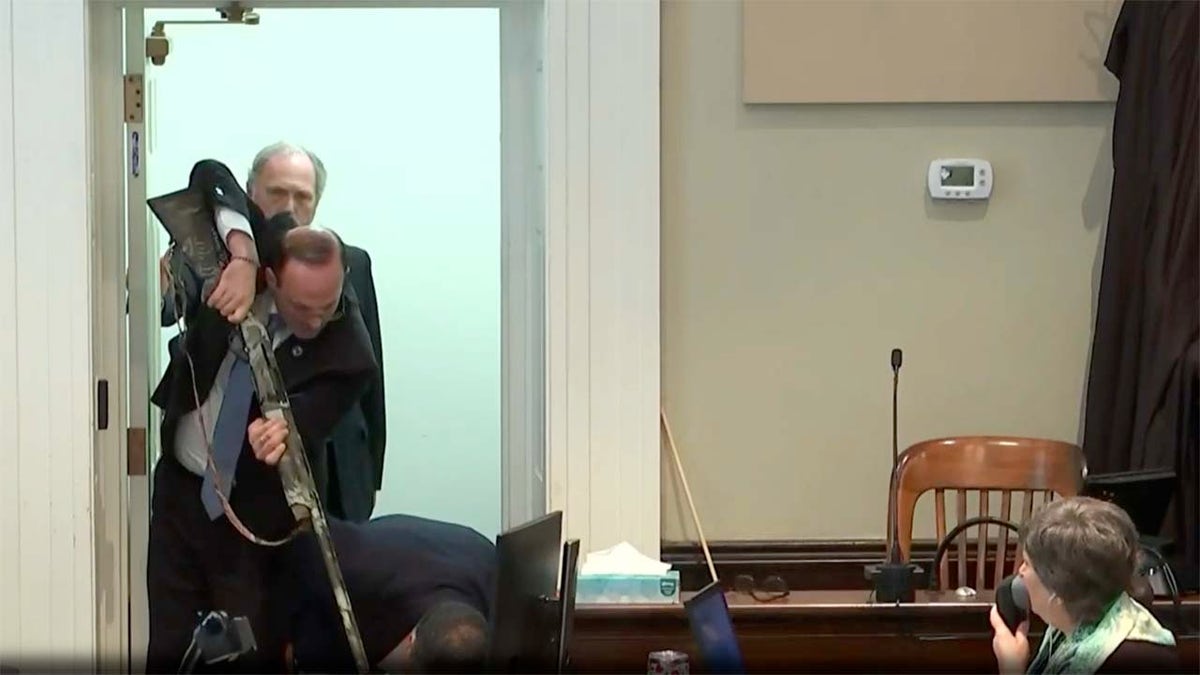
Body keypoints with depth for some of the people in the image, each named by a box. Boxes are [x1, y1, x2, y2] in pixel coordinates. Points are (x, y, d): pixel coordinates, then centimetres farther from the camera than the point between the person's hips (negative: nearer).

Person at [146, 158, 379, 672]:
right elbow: (209, 176, -18)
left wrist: (275, 434, -54)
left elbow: (298, 425, -29)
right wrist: (241, 256, -35)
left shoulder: (349, 356, -21)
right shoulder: (258, 256, -12)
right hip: (180, 490, 4)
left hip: (257, 514, -4)